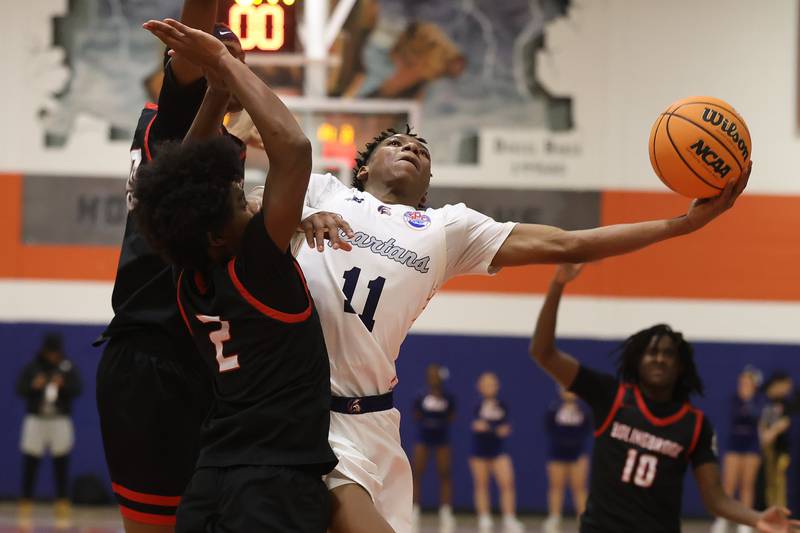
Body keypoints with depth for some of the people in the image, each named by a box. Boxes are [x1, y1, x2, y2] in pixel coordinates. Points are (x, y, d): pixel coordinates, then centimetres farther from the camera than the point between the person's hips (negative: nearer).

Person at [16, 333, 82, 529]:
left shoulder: (68, 368, 1)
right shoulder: (32, 367, 0)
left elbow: (77, 389, -9)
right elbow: (19, 389, -6)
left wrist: (63, 384, -27)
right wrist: (34, 385, -25)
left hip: (61, 421, 0)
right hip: (36, 419, 0)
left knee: (61, 466, 3)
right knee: (30, 465, 0)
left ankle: (62, 509, 9)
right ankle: (25, 509, 5)